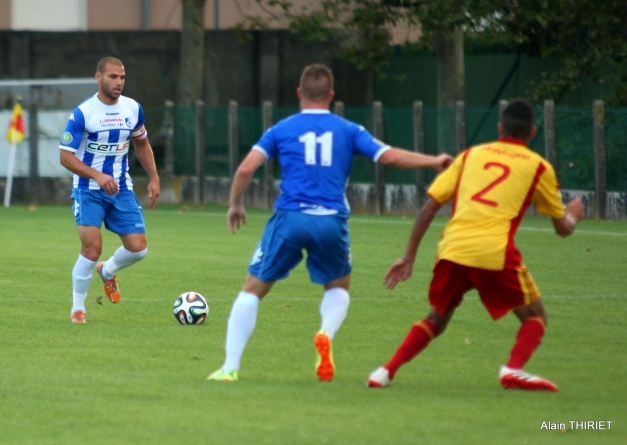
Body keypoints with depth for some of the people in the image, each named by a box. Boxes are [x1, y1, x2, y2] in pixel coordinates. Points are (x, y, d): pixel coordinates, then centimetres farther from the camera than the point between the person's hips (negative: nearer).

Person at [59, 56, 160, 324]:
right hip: (89, 191, -5)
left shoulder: (133, 109, 1)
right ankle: (77, 309, 2)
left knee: (138, 248, -5)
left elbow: (141, 144, 18)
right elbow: (66, 156, -15)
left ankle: (107, 272, 30)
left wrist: (153, 178, 10)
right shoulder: (83, 114, -15)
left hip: (121, 189, 5)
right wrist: (98, 176, -27)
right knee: (92, 249, -17)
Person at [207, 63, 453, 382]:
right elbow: (390, 156, 5)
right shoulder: (348, 131, 10)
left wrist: (236, 205, 16)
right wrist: (433, 162, 19)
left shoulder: (282, 130, 9)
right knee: (339, 287, 26)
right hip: (332, 222, 1)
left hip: (290, 218, -1)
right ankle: (326, 333, -7)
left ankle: (230, 368, 3)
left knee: (253, 289, 11)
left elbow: (246, 168, 1)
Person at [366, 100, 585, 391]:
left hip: (452, 249, 3)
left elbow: (429, 206, 15)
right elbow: (563, 228, 21)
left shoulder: (471, 155, 20)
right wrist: (574, 214, 44)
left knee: (436, 320, 23)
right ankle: (514, 370, -11)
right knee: (534, 317, 15)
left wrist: (409, 257, 21)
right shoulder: (538, 166, 13)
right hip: (495, 253, -3)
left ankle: (386, 371, 9)